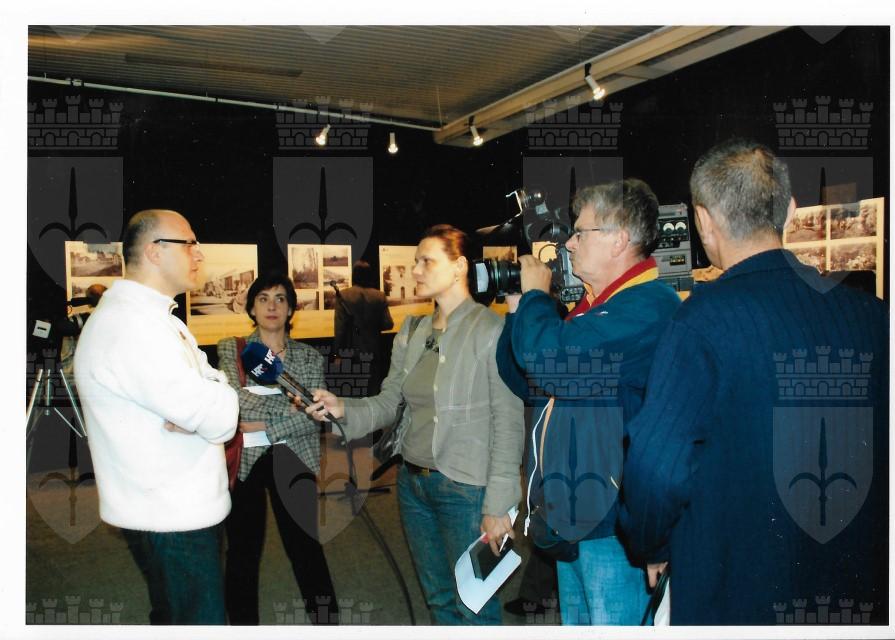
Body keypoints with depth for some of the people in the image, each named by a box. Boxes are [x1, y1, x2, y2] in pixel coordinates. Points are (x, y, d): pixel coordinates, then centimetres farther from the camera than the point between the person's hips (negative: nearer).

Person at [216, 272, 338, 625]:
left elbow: (313, 417, -6)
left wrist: (263, 427, -15)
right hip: (242, 461, 0)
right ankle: (242, 622, 27)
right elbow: (236, 400, -12)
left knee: (306, 547, 4)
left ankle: (326, 618, 19)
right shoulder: (230, 349, 3)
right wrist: (289, 406, -17)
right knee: (243, 551, 10)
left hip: (292, 461, 0)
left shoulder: (310, 357, 4)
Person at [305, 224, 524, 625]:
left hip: (465, 488, -6)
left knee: (474, 609, 8)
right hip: (413, 482, 7)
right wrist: (342, 409, -11)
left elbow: (509, 425, -15)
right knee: (439, 600, 21)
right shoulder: (412, 332, 8)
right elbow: (388, 403, 8)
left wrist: (498, 506, -15)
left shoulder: (491, 331, -14)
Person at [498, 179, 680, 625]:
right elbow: (521, 378, 18)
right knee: (576, 623, 22)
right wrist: (520, 308, 5)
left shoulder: (648, 305, -18)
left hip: (613, 521, -10)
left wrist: (535, 294, -11)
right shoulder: (591, 307, 15)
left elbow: (548, 356, -31)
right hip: (572, 519, 10)